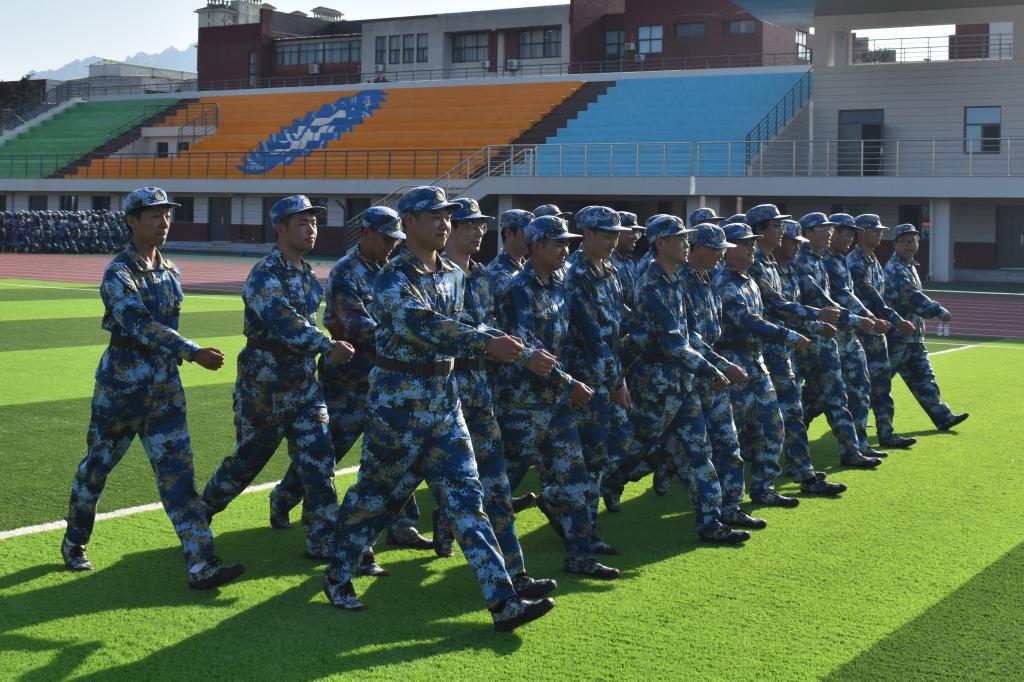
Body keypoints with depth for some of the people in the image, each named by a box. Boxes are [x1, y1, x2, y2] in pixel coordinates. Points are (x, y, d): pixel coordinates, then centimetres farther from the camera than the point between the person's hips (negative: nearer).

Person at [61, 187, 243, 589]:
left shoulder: (170, 272, 8)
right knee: (98, 464, 10)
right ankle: (74, 543, 33)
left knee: (177, 469, -3)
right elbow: (142, 326, -28)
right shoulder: (119, 274, -14)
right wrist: (194, 353, -37)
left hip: (165, 383, 5)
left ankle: (200, 565, -9)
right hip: (121, 382, -5)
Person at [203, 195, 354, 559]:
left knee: (318, 461, -1)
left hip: (304, 382, 7)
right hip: (264, 384, -7)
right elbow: (283, 322, -32)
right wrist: (329, 346, -40)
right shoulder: (265, 274, -17)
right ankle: (203, 509, 34)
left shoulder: (309, 275, 10)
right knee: (250, 457, 8)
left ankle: (323, 542, 2)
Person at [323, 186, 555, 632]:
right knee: (376, 494, 8)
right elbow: (426, 326, -30)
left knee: (466, 497, 0)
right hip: (398, 401, -6)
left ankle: (504, 603, -5)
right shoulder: (394, 278, -14)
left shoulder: (454, 275, 10)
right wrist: (486, 343, -39)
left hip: (444, 400, 6)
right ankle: (337, 575, 30)